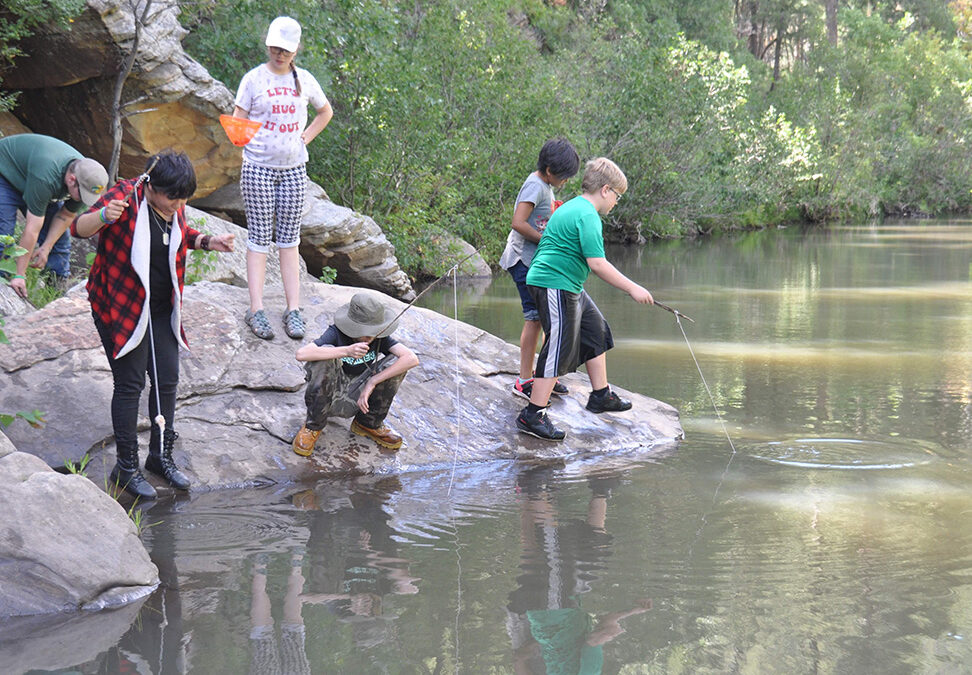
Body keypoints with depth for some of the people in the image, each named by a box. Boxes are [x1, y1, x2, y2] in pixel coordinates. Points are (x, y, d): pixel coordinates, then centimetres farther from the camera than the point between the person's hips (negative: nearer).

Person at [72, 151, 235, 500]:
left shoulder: (175, 206, 0)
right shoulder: (125, 196, -20)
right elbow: (79, 228, -24)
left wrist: (208, 242, 2)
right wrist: (103, 216, -45)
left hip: (161, 309, 7)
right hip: (120, 306, -7)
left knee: (168, 379, 10)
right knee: (130, 383, -5)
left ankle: (161, 455, 26)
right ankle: (126, 467, 6)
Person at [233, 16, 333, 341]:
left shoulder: (304, 80, 8)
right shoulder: (254, 79, -1)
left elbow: (325, 111, 25)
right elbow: (238, 120, -1)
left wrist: (307, 136, 10)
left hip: (293, 168, 3)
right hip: (258, 167, -3)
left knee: (289, 240, 4)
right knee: (259, 238, -5)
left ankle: (294, 310, 5)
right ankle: (256, 310, -5)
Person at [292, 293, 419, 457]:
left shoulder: (379, 337, -10)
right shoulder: (336, 333, -19)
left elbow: (412, 359, -24)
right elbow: (301, 354, -35)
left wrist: (372, 383, -29)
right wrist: (346, 351, -44)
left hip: (355, 399, 3)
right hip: (327, 396, -3)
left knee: (396, 362, -17)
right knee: (326, 355, -32)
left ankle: (369, 424, 4)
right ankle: (313, 426, -13)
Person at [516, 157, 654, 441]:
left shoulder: (571, 207, 16)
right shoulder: (587, 215, -17)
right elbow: (597, 263, -22)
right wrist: (633, 289, -18)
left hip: (568, 286, 11)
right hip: (555, 286, -11)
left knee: (595, 330, 19)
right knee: (559, 348, -9)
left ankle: (601, 396, 30)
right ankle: (532, 415, -7)